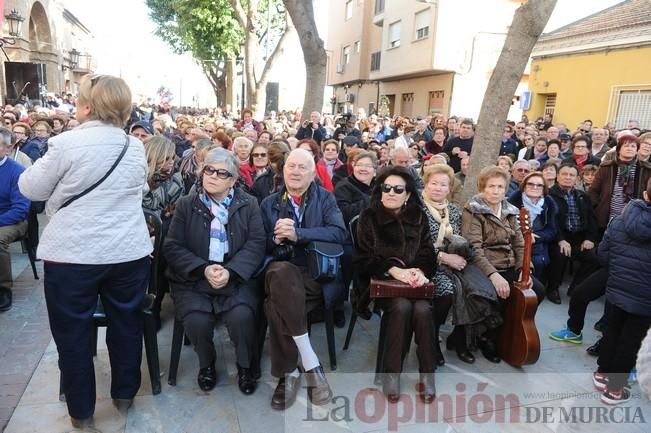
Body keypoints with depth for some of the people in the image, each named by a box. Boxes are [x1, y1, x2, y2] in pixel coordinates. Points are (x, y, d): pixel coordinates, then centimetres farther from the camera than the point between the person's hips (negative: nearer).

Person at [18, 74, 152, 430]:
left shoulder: (68, 143, -11)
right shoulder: (135, 147, 3)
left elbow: (30, 188, -1)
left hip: (73, 254, -4)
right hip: (129, 252, 4)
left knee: (73, 332, 13)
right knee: (126, 324, 17)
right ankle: (124, 393, 33)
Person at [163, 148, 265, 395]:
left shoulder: (249, 205, 7)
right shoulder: (186, 204, 8)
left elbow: (256, 244, -3)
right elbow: (172, 247, 0)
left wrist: (231, 271, -19)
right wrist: (204, 269, -16)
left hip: (236, 278, 0)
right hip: (193, 279, 1)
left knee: (242, 316, -28)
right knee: (196, 320, -26)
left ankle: (247, 366, 5)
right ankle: (206, 364, 9)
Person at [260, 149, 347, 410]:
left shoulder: (325, 199, 12)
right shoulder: (269, 203, 18)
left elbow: (338, 233, -6)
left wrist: (296, 234, -17)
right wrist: (277, 238, -12)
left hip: (320, 275, -2)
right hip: (282, 275, 2)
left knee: (276, 304, -32)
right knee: (279, 271, -36)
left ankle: (288, 373, -11)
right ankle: (310, 363, -26)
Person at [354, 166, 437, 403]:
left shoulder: (418, 217, 11)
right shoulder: (369, 217, 2)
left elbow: (427, 253, 4)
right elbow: (365, 257, -5)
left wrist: (420, 270, -19)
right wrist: (395, 270, -20)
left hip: (413, 280, 2)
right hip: (382, 281, -2)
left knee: (423, 309, -28)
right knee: (402, 306, -31)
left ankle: (427, 374, -13)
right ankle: (391, 372, -19)